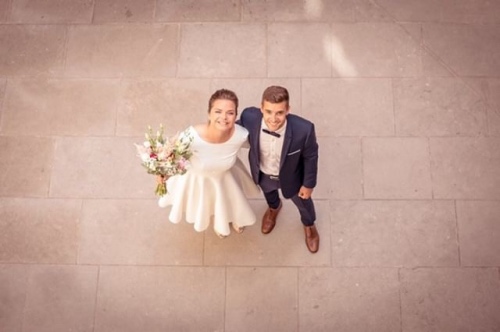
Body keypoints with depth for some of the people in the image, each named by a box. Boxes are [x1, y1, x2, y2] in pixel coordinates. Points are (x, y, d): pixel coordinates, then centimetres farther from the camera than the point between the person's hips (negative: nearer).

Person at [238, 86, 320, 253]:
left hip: (290, 176, -1)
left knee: (302, 202, 30)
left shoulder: (303, 129, -40)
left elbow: (310, 157, -19)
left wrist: (309, 184, -7)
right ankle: (274, 208, 76)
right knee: (269, 194, 37)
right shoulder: (249, 116, -36)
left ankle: (309, 225, 67)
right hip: (262, 173, 2)